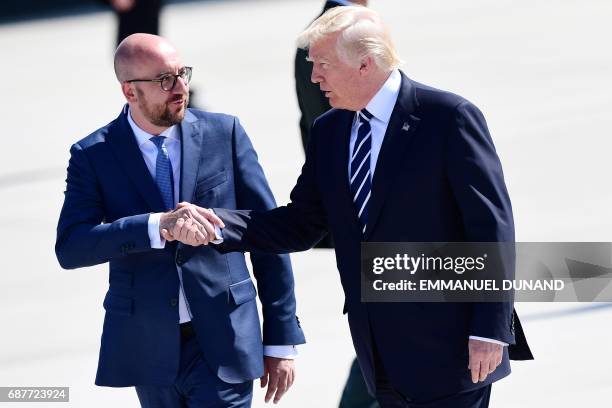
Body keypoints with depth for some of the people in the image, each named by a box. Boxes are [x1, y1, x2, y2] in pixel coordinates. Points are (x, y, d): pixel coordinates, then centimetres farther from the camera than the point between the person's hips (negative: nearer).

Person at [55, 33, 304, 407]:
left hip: (221, 344, -1)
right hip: (147, 346, 1)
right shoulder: (94, 155, -1)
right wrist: (158, 226, -29)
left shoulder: (224, 133, 1)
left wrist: (282, 341, 2)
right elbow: (70, 247, -14)